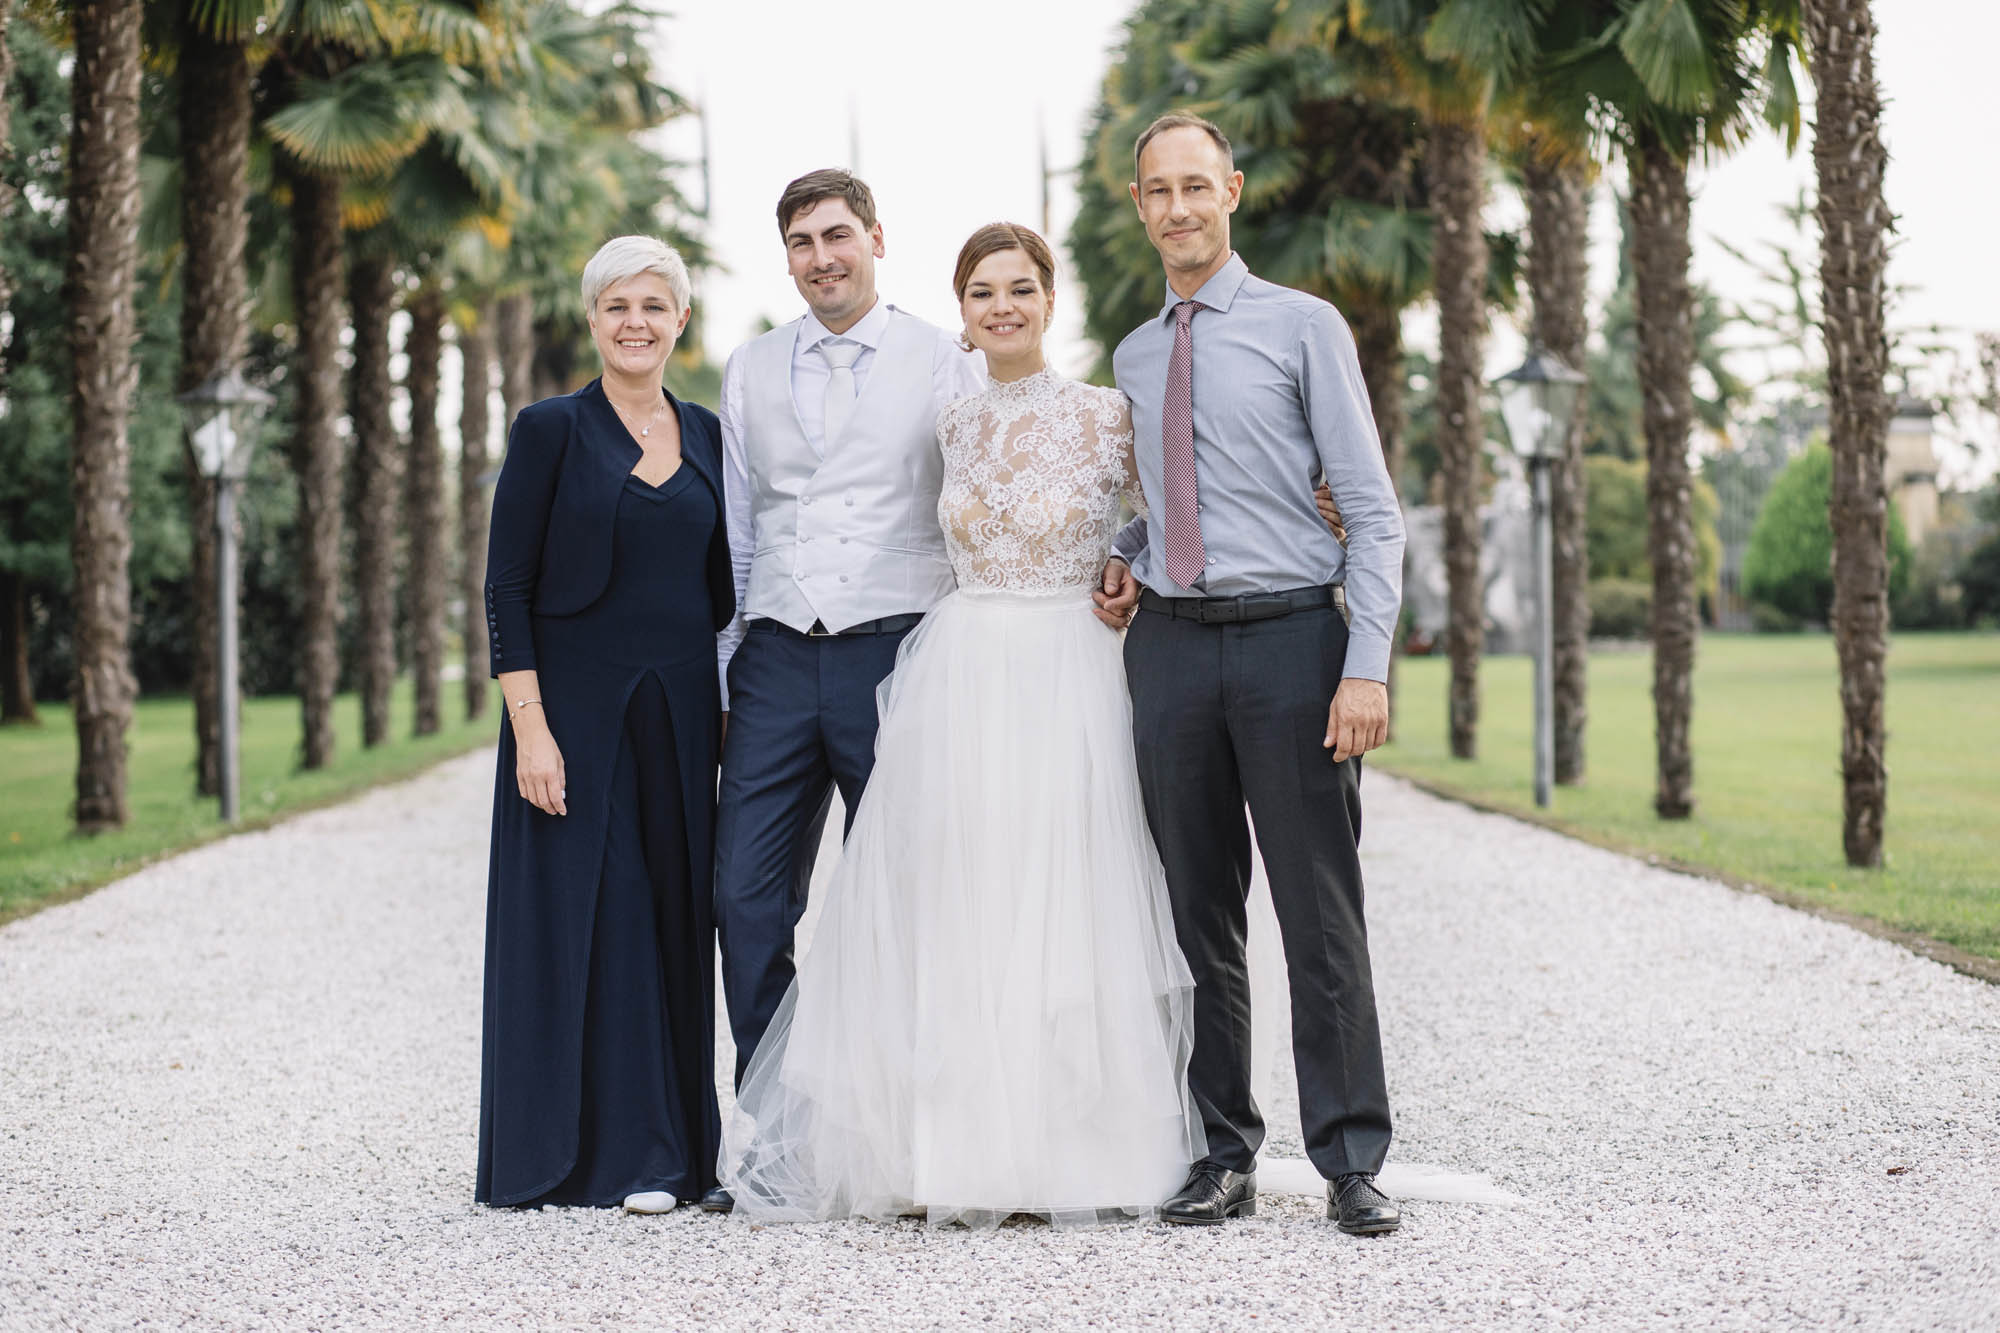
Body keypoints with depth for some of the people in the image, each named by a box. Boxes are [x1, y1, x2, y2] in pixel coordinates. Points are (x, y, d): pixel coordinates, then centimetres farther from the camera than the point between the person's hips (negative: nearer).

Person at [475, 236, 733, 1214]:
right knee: (589, 916, -4)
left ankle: (674, 1146, 14)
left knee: (675, 918, 6)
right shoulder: (553, 429, -2)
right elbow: (507, 588, -5)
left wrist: (734, 715, 8)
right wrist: (529, 727, -13)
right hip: (579, 708, -4)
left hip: (682, 717, 4)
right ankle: (604, 1154, 2)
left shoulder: (707, 437, 11)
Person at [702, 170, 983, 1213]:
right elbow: (733, 533, 16)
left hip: (896, 649, -3)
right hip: (777, 657, 3)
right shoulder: (750, 372, 14)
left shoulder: (945, 365, 3)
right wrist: (719, 678, 10)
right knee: (748, 899, -3)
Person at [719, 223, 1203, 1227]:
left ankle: (1066, 1152, 5)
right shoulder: (952, 427, 10)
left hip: (1068, 683, -3)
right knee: (952, 913, 1)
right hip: (957, 680, 3)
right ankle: (956, 1153, 8)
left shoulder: (1104, 416, -1)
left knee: (1060, 913, -2)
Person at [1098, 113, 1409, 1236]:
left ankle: (1352, 1163, 4)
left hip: (1291, 640, -4)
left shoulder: (1304, 327, 1)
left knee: (1323, 915, -3)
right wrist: (1129, 553, 7)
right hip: (1172, 646, 4)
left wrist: (1367, 667, -13)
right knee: (1201, 917, 6)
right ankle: (1225, 1155, 14)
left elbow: (1372, 509, -3)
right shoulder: (1135, 357, 16)